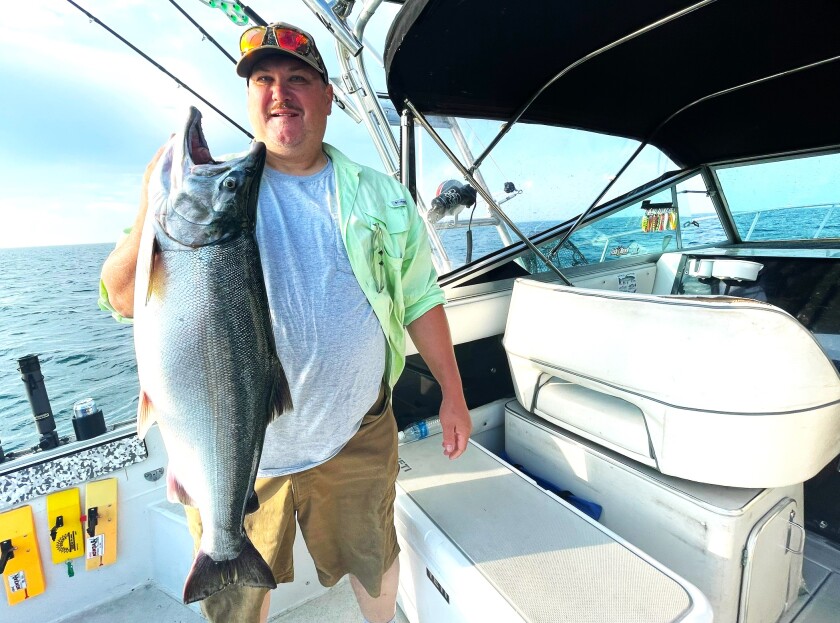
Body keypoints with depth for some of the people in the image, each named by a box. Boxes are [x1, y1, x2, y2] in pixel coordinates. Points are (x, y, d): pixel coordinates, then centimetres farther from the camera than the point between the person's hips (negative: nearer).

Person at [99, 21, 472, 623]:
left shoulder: (380, 196, 1)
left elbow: (420, 300, 4)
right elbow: (124, 298, -7)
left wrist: (453, 393, 4)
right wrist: (154, 207, -25)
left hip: (357, 438, 2)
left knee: (374, 559, 27)